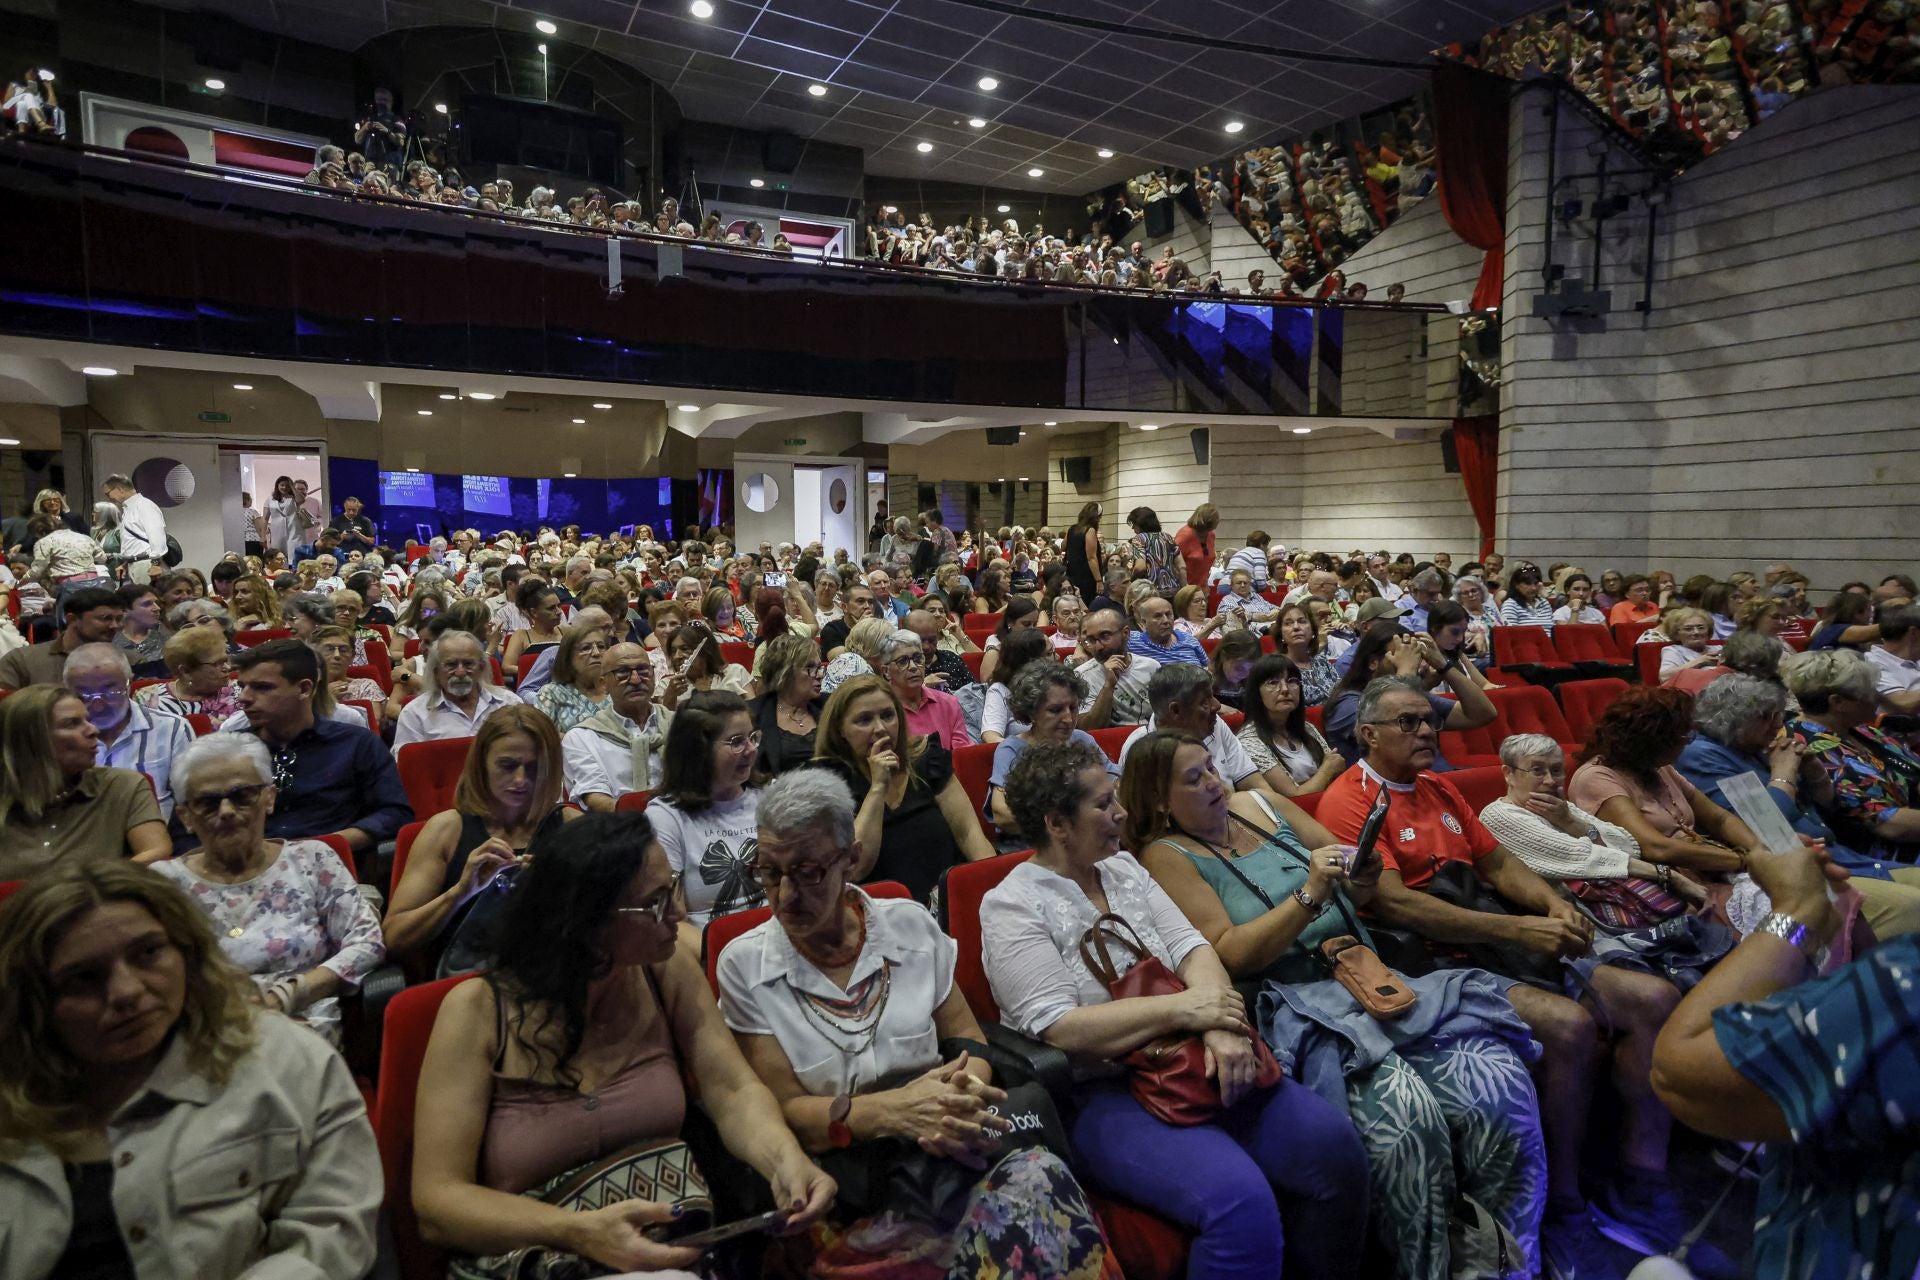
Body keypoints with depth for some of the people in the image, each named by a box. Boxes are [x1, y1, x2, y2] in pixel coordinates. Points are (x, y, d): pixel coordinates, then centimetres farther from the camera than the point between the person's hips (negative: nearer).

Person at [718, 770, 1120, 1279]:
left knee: (1038, 1176, -29)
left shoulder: (910, 926, 5)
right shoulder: (744, 965, -1)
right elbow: (782, 1109, -4)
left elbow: (968, 1039, 8)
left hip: (942, 1149, 4)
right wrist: (890, 1111, -22)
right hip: (843, 1176, -4)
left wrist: (960, 1093, -16)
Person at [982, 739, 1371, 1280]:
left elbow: (1191, 946, 4)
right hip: (1096, 1094, -6)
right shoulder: (1012, 906, -9)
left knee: (1333, 1141, -11)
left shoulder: (1123, 866, 12)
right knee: (1239, 1199, -29)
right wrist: (1182, 1008, -19)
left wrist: (1222, 1025, -17)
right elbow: (1059, 1029, -18)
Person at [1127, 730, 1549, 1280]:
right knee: (1403, 1110, -31)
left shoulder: (1259, 806, 15)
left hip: (1367, 976, 6)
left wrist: (1361, 879, -3)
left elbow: (1349, 864, 21)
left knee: (1498, 1085, -17)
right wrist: (1309, 896, -16)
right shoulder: (1166, 857, -1)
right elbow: (1228, 955, -10)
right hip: (1296, 1008, -5)